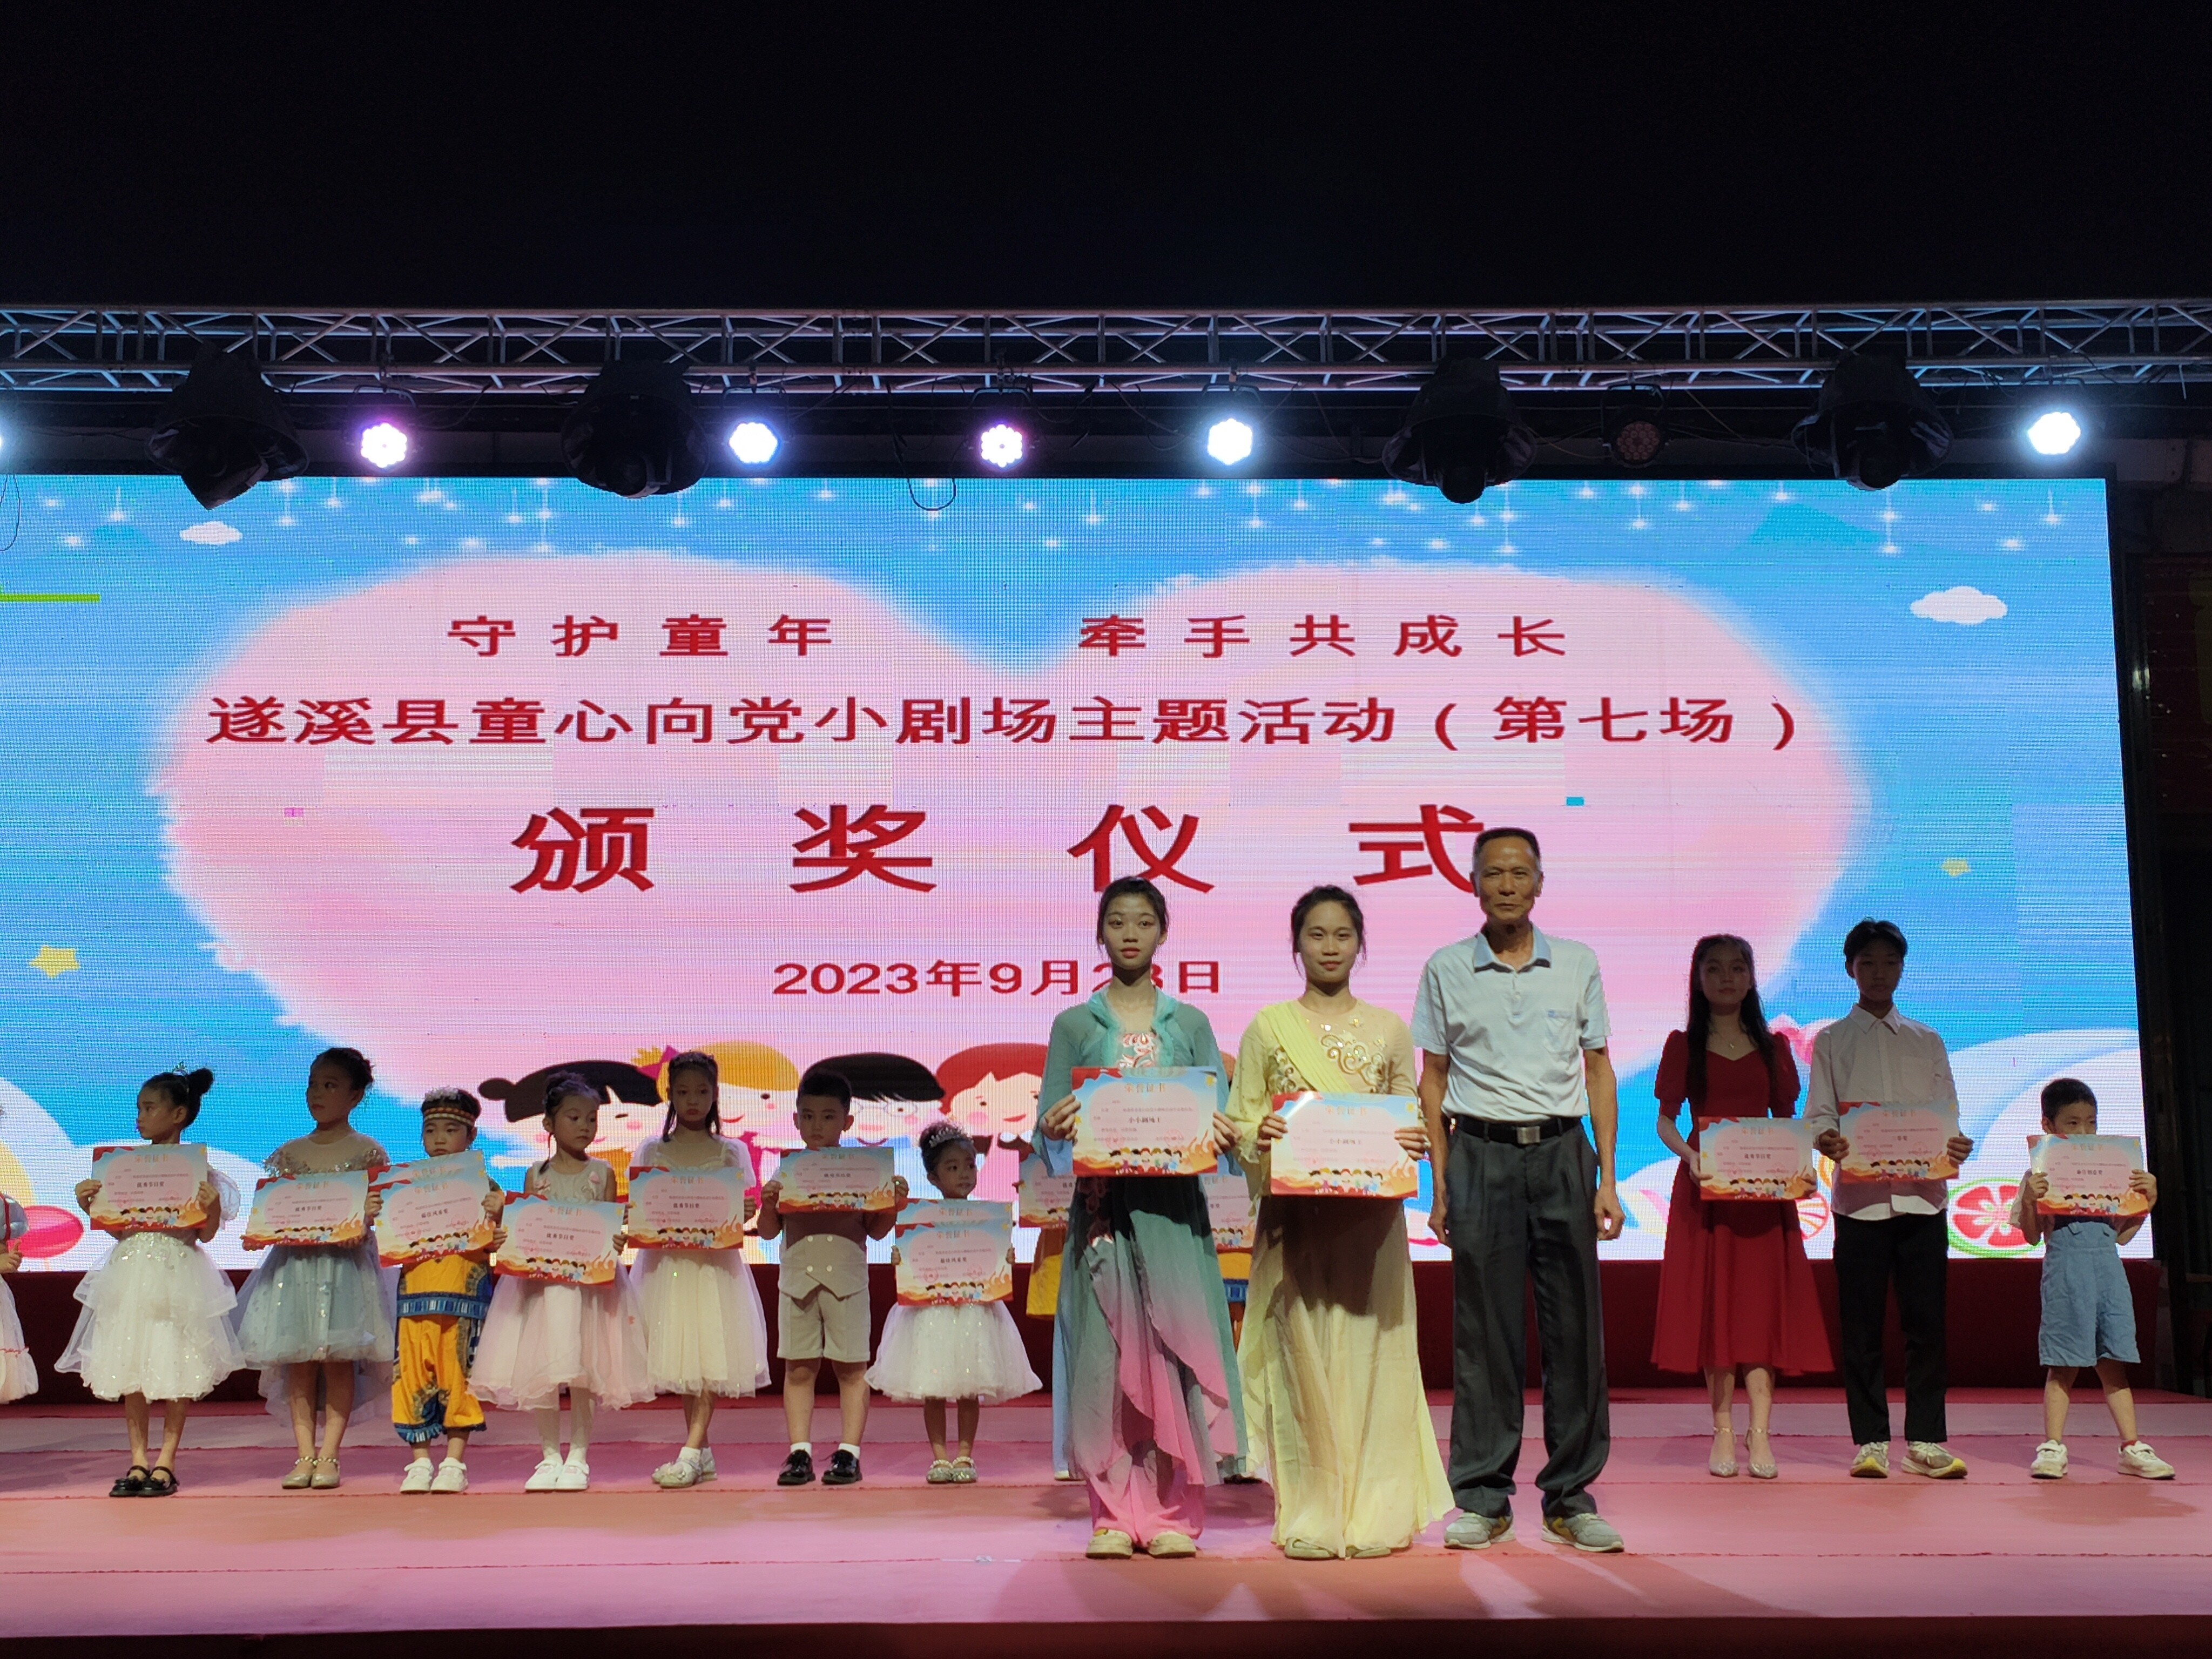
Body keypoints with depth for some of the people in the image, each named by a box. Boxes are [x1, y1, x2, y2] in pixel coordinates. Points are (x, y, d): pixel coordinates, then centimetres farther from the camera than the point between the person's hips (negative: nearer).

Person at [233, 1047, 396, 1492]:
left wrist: (357, 1225, -22)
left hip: (345, 1261, -3)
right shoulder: (290, 1153, 11)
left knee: (338, 1359, -2)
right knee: (298, 1361, 2)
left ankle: (329, 1455, 5)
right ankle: (304, 1455, 9)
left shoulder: (367, 1151, 1)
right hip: (294, 1262, 3)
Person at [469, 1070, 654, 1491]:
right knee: (542, 1366, 0)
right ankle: (550, 1456, 13)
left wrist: (615, 1244, -15)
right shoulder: (536, 1174, 7)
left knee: (584, 1367, -2)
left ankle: (578, 1457, 9)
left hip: (591, 1280, -1)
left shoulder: (602, 1173, 5)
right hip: (542, 1279, 1)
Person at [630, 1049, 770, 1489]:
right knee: (682, 1356, 2)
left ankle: (690, 1453, -9)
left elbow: (743, 1210, 4)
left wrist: (744, 1216, -18)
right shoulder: (651, 1151, 10)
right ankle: (701, 1452, 11)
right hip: (665, 1260, 1)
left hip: (715, 1260, -1)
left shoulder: (730, 1152, 8)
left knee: (711, 1357, -8)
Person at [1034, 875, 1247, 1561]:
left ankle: (1172, 1513, 2)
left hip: (1173, 1205, 0)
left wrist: (1221, 1137, -15)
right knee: (1104, 1355, -2)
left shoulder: (1190, 1024, 11)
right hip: (1102, 1206, 0)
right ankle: (1115, 1513, 6)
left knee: (1177, 1347, -5)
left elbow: (1218, 1118, 7)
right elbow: (1050, 1128, 6)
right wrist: (1058, 1130, -17)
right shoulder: (1075, 1025, 9)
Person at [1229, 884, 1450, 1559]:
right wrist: (1259, 1136, -16)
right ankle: (1310, 1515, 5)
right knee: (1301, 1352, -2)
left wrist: (1416, 1144, -9)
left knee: (1369, 1353, 0)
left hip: (1371, 1214, 1)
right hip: (1294, 1214, -1)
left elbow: (1411, 1119, 12)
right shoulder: (1267, 1028, 7)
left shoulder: (1389, 1030, 11)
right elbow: (1240, 1122, 5)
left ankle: (1377, 1511, 10)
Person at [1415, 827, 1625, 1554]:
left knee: (1574, 1324, 2)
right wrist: (1440, 1183, 2)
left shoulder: (1578, 963, 8)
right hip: (1482, 1154, -1)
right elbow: (1433, 1078, 8)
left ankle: (1571, 1496, 13)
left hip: (1563, 1152, 1)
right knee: (1484, 1330, 1)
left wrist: (1607, 1177, 3)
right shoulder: (1446, 970, 5)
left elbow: (1598, 1069, 10)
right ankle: (1483, 1499, 10)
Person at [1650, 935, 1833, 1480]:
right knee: (1710, 1305, -1)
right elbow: (1666, 1121, 4)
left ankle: (1761, 1435, -2)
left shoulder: (1773, 1048, 10)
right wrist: (1689, 1154, -15)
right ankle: (1724, 1433, 5)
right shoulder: (1683, 1045, 5)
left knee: (1762, 1303, -3)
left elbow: (1787, 1121, 11)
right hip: (1703, 1186, -1)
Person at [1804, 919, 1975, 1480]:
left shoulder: (1928, 1042, 15)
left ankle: (1925, 1440, 5)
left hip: (1922, 1196, 2)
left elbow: (1948, 1117, 11)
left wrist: (1957, 1146, -12)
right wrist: (1830, 1143, -20)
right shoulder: (1831, 1041, 9)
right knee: (1862, 1323, -1)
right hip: (1860, 1196, -1)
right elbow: (1819, 1115, 3)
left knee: (1926, 1319, -1)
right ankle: (1869, 1440, 6)